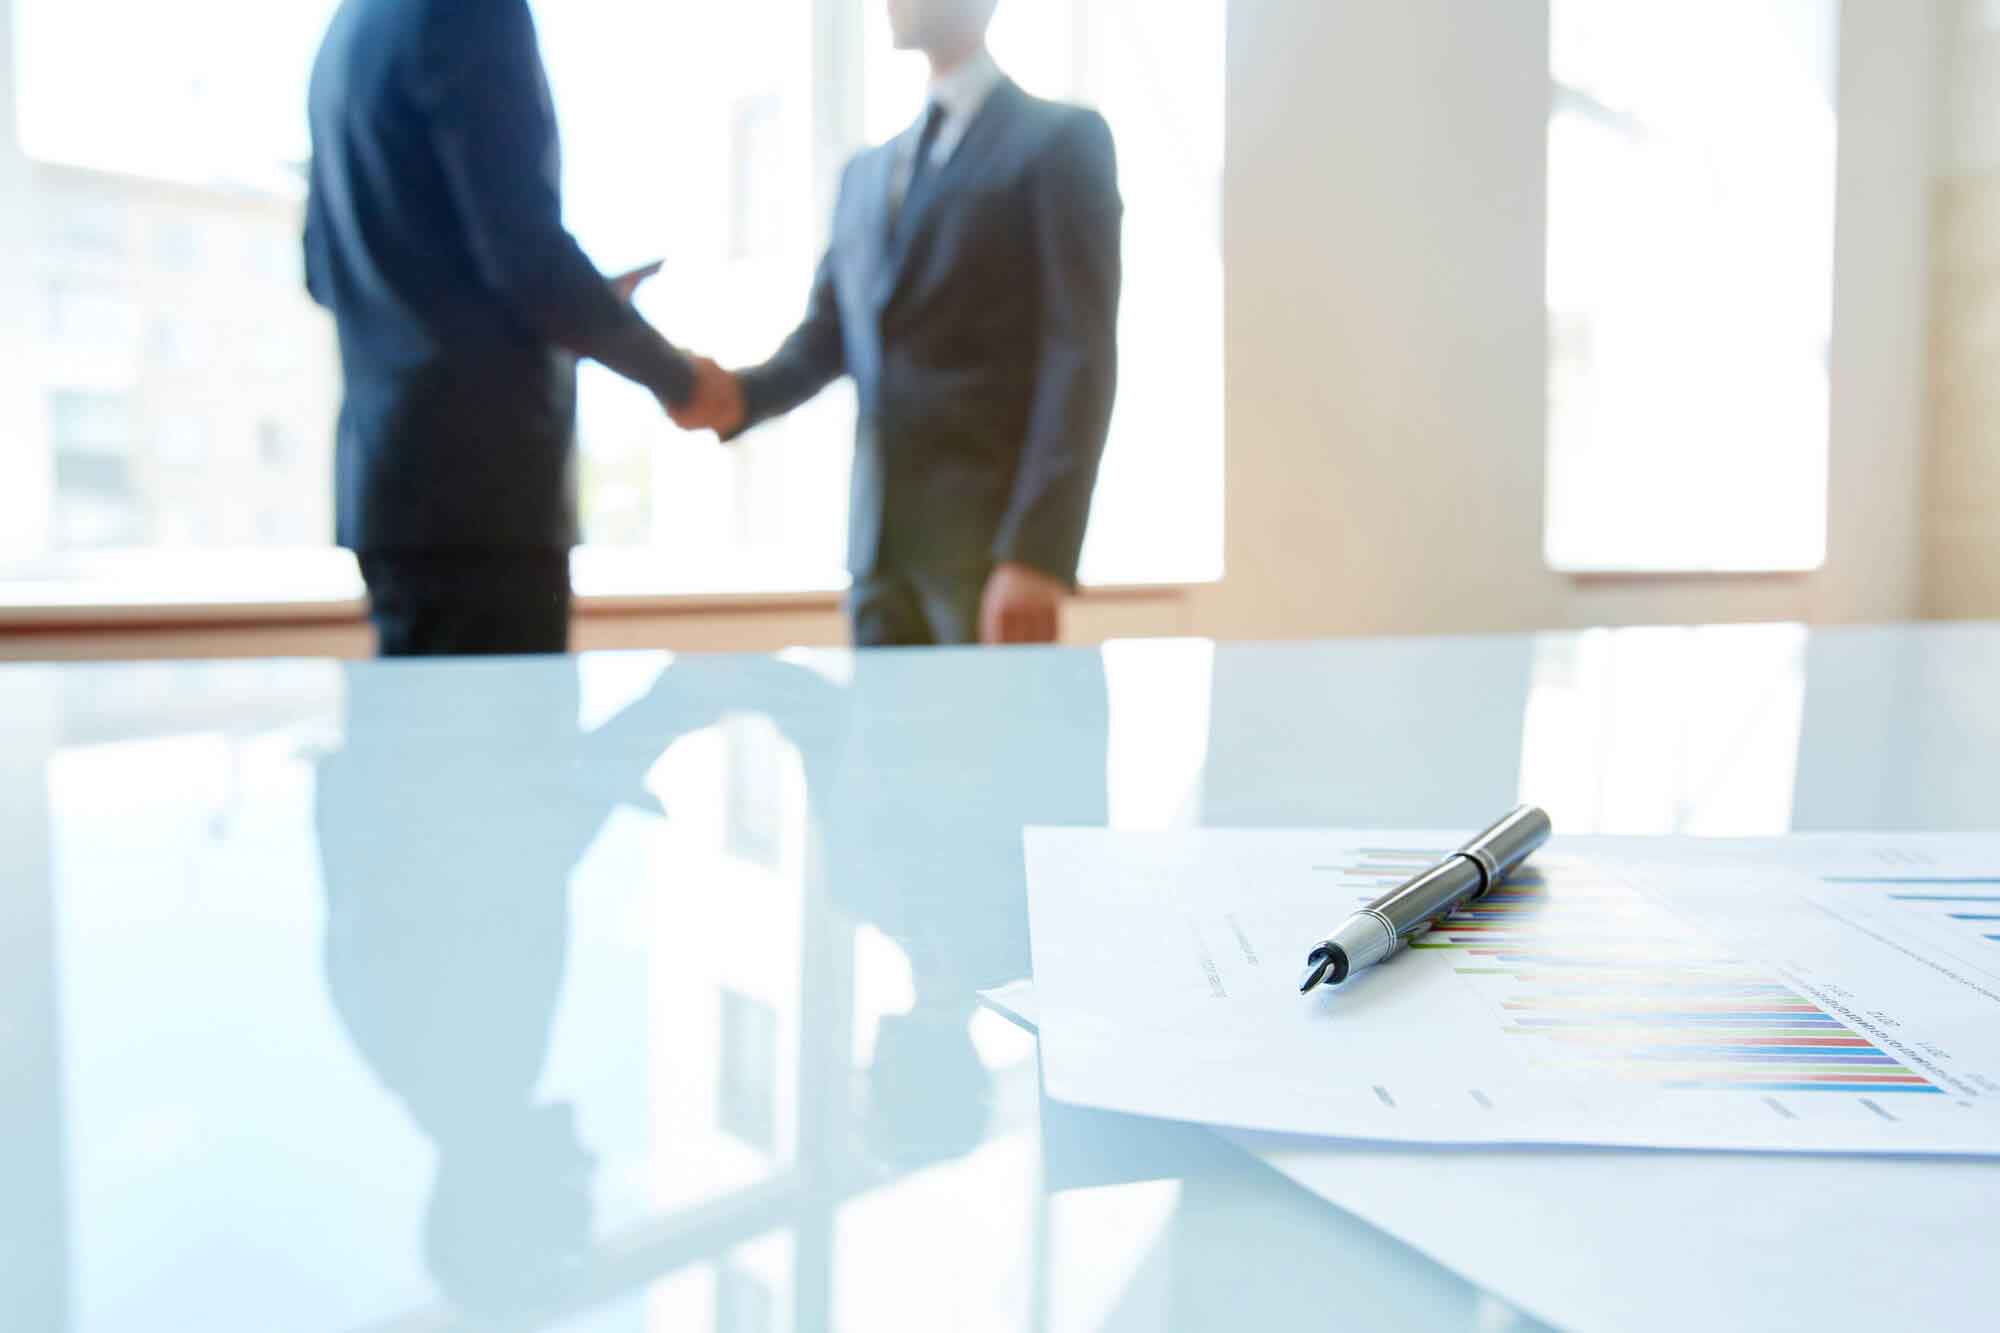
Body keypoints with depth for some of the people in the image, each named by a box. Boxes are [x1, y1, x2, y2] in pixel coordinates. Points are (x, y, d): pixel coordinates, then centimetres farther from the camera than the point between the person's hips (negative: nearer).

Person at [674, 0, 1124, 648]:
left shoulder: (1062, 139, 0)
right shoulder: (866, 173, 21)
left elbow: (1081, 357, -10)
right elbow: (824, 339, 17)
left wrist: (1038, 552, -19)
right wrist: (740, 394, -6)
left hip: (989, 541, -6)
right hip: (879, 544, 6)